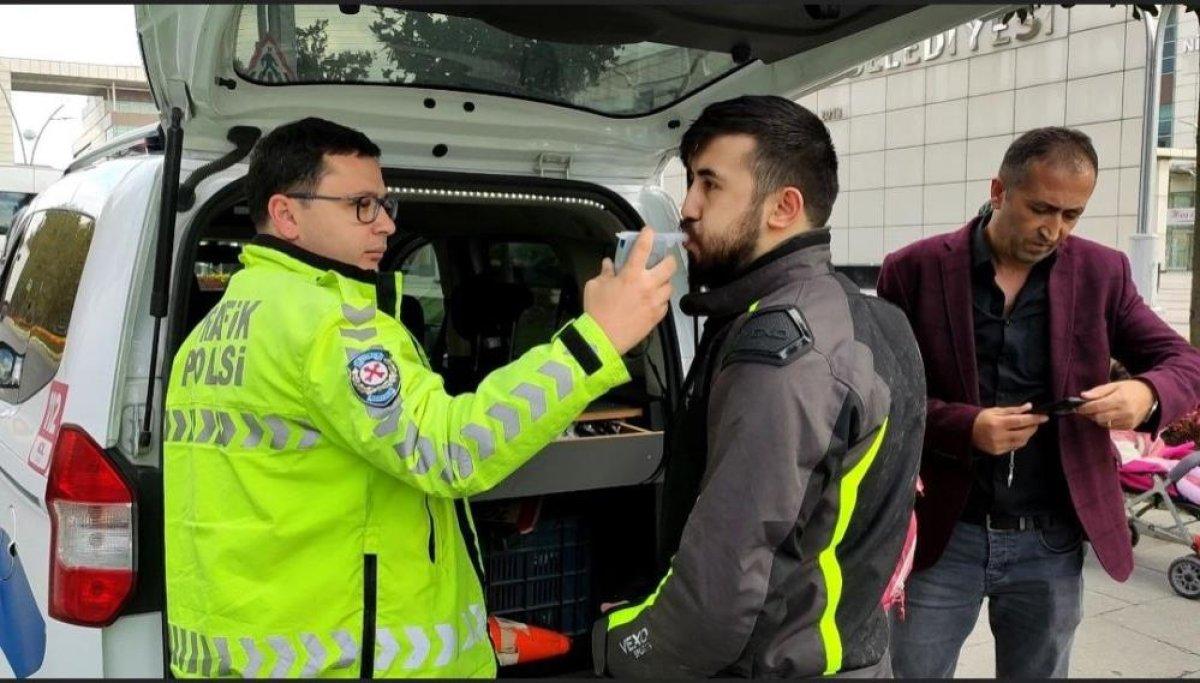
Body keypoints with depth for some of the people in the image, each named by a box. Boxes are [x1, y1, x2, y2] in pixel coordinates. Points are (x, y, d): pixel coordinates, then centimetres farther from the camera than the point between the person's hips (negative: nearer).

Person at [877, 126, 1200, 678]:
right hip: (943, 535, -2)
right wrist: (963, 427, -22)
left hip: (1052, 542, 2)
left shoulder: (1101, 272, 1)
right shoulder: (914, 270, -6)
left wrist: (1146, 393, -19)